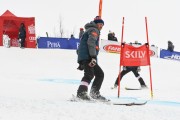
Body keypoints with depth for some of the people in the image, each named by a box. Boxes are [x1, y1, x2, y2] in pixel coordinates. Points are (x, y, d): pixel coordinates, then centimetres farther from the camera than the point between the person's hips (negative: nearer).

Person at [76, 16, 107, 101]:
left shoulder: (89, 30, 32)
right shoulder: (94, 30, 1)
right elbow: (91, 43, -17)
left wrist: (81, 62, 28)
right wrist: (93, 57, -26)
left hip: (84, 58, 10)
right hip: (87, 57, -10)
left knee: (100, 74, 15)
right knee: (89, 75, -25)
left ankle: (94, 94, 11)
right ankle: (81, 93, -38)